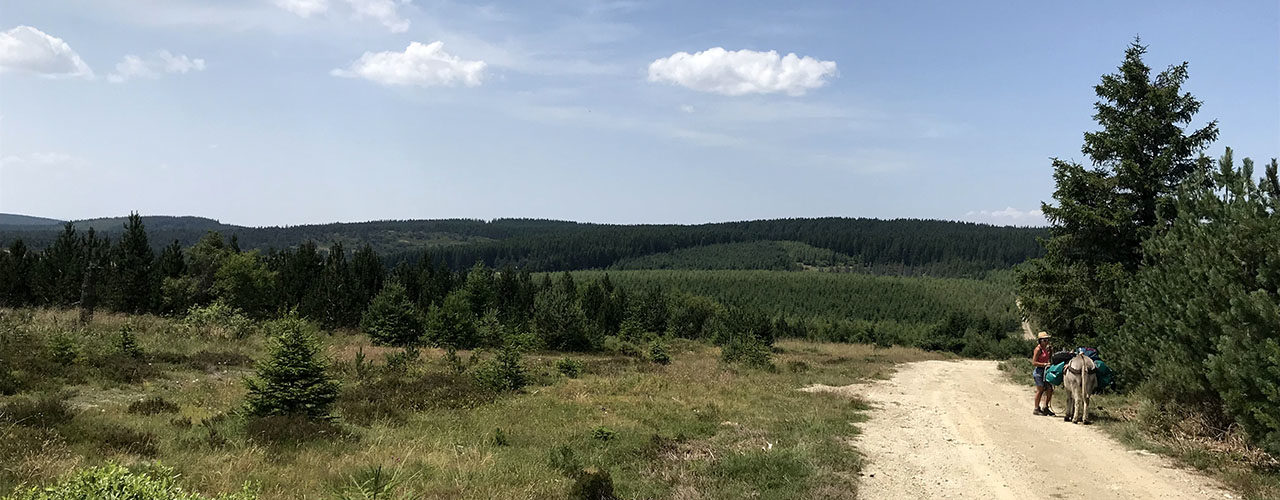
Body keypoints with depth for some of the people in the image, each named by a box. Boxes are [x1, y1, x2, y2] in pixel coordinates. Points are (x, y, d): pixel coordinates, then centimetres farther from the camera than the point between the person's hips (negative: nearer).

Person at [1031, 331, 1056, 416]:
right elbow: (1034, 362, -16)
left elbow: (1049, 358, 19)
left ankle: (1045, 408, 19)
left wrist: (1051, 351, 4)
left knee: (1050, 389, 6)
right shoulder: (1038, 349, -14)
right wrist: (1045, 364, -20)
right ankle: (1036, 409, 9)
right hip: (1039, 371, -8)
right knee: (1040, 390, -1)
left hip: (1045, 371, 8)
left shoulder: (1046, 348, 9)